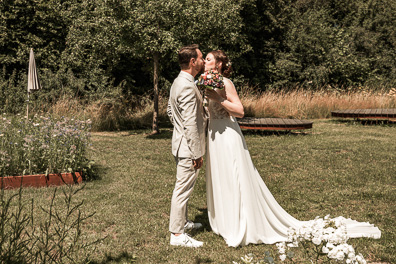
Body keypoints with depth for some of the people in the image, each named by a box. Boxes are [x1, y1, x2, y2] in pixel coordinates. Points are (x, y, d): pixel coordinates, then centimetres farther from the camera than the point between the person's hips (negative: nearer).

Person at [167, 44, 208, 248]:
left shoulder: (178, 82, 10)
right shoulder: (187, 87, -23)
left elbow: (170, 110, 21)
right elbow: (190, 124, -25)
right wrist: (197, 153, -22)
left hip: (181, 142, 11)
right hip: (188, 146, -11)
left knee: (183, 187, 22)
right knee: (183, 189, -3)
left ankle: (182, 221, 37)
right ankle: (177, 234, 5)